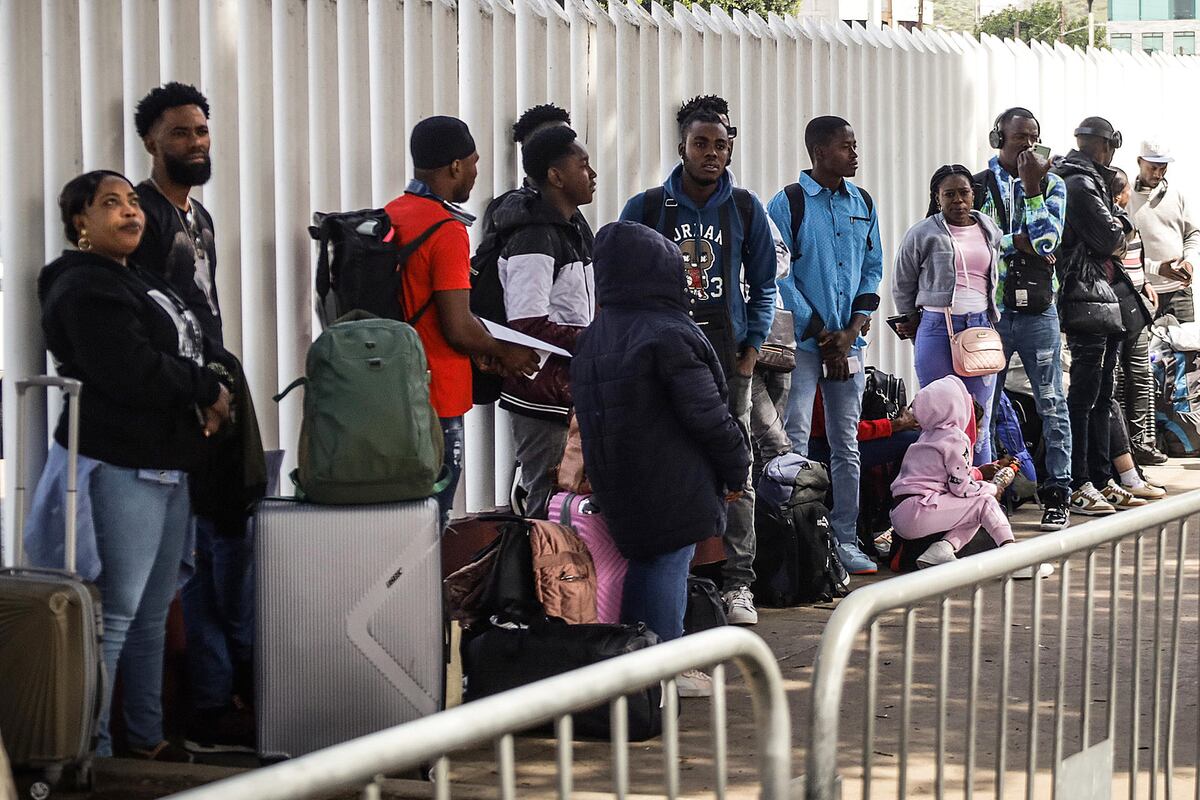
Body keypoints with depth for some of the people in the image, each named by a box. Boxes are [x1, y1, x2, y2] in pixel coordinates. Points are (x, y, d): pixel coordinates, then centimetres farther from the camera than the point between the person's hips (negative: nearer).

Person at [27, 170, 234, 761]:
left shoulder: (144, 283, 20)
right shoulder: (85, 289, -12)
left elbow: (198, 346, 22)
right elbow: (132, 373, -23)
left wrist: (217, 375, -1)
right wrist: (207, 391, -10)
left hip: (166, 466, 10)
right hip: (120, 468, -10)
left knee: (152, 613, 15)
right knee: (115, 616, -9)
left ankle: (147, 736, 24)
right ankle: (91, 752, -4)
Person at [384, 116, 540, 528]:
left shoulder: (387, 216, 9)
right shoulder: (447, 230, -16)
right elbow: (457, 328, -20)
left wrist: (483, 347, 16)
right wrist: (504, 353, -1)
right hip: (436, 398, -8)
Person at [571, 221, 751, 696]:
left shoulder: (591, 340, 9)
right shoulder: (670, 336, -16)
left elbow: (589, 413, 15)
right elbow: (707, 414, -17)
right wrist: (735, 469, -4)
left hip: (618, 483, 8)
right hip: (672, 480, -8)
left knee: (641, 558, 18)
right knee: (669, 562, -2)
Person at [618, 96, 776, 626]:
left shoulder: (745, 209, 7)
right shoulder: (646, 209, 3)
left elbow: (763, 284, 14)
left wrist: (752, 348, 4)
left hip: (727, 358, 1)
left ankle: (737, 585, 3)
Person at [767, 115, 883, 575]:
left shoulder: (862, 204, 10)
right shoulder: (788, 205, -7)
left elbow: (872, 270, 12)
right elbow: (780, 277, -8)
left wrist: (851, 332, -1)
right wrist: (821, 335, -9)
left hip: (847, 343, 5)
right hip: (801, 343, -5)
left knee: (847, 447, 8)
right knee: (794, 447, -8)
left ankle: (845, 541, 14)